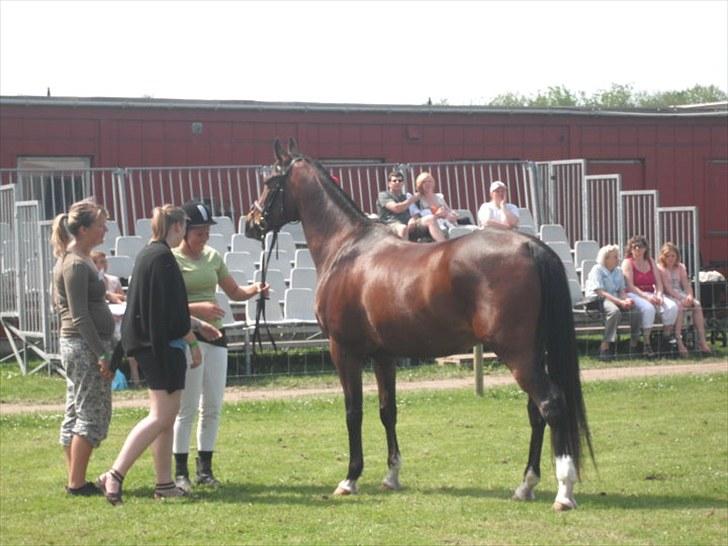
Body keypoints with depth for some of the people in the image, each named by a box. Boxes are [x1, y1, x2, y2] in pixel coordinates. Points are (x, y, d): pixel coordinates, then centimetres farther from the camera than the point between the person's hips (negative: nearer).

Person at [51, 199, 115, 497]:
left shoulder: (76, 259, 13)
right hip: (85, 346, -10)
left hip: (77, 345, 10)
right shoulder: (76, 264, -17)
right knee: (92, 416, -5)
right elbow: (79, 316, -20)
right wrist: (101, 355, -20)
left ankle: (74, 480, 17)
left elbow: (58, 303, 21)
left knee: (76, 414, 12)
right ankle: (77, 483, -2)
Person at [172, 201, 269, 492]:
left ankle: (204, 467, 17)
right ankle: (180, 470, 3)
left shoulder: (212, 256, 11)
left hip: (215, 334, 6)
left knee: (213, 407, 8)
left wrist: (254, 290, -2)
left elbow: (234, 292, 19)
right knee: (187, 407, -4)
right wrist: (198, 308, -27)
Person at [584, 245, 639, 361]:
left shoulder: (618, 272, 17)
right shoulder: (597, 270, -6)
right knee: (615, 311, -38)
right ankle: (604, 347, -37)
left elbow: (622, 291, 11)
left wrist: (626, 299, -14)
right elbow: (600, 292, -17)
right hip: (597, 300, -7)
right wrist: (620, 302, -25)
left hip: (615, 299, 7)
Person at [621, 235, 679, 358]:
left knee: (672, 306, -21)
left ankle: (667, 336, -14)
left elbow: (658, 282, 13)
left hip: (651, 294, 6)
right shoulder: (628, 263, 2)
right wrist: (646, 297, -20)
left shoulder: (650, 262, 19)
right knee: (648, 308, -37)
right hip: (635, 295, -6)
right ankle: (646, 344, -33)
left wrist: (659, 295, -9)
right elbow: (630, 286, -10)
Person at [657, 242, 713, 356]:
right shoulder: (660, 268, -1)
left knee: (697, 304, -22)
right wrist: (681, 299, -22)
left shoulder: (680, 268, 17)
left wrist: (690, 296, -14)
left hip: (680, 294, 6)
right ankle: (679, 342, -41)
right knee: (679, 306, -36)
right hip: (667, 296, -6)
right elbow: (667, 288, -12)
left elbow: (686, 284, 8)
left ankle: (702, 341, -29)